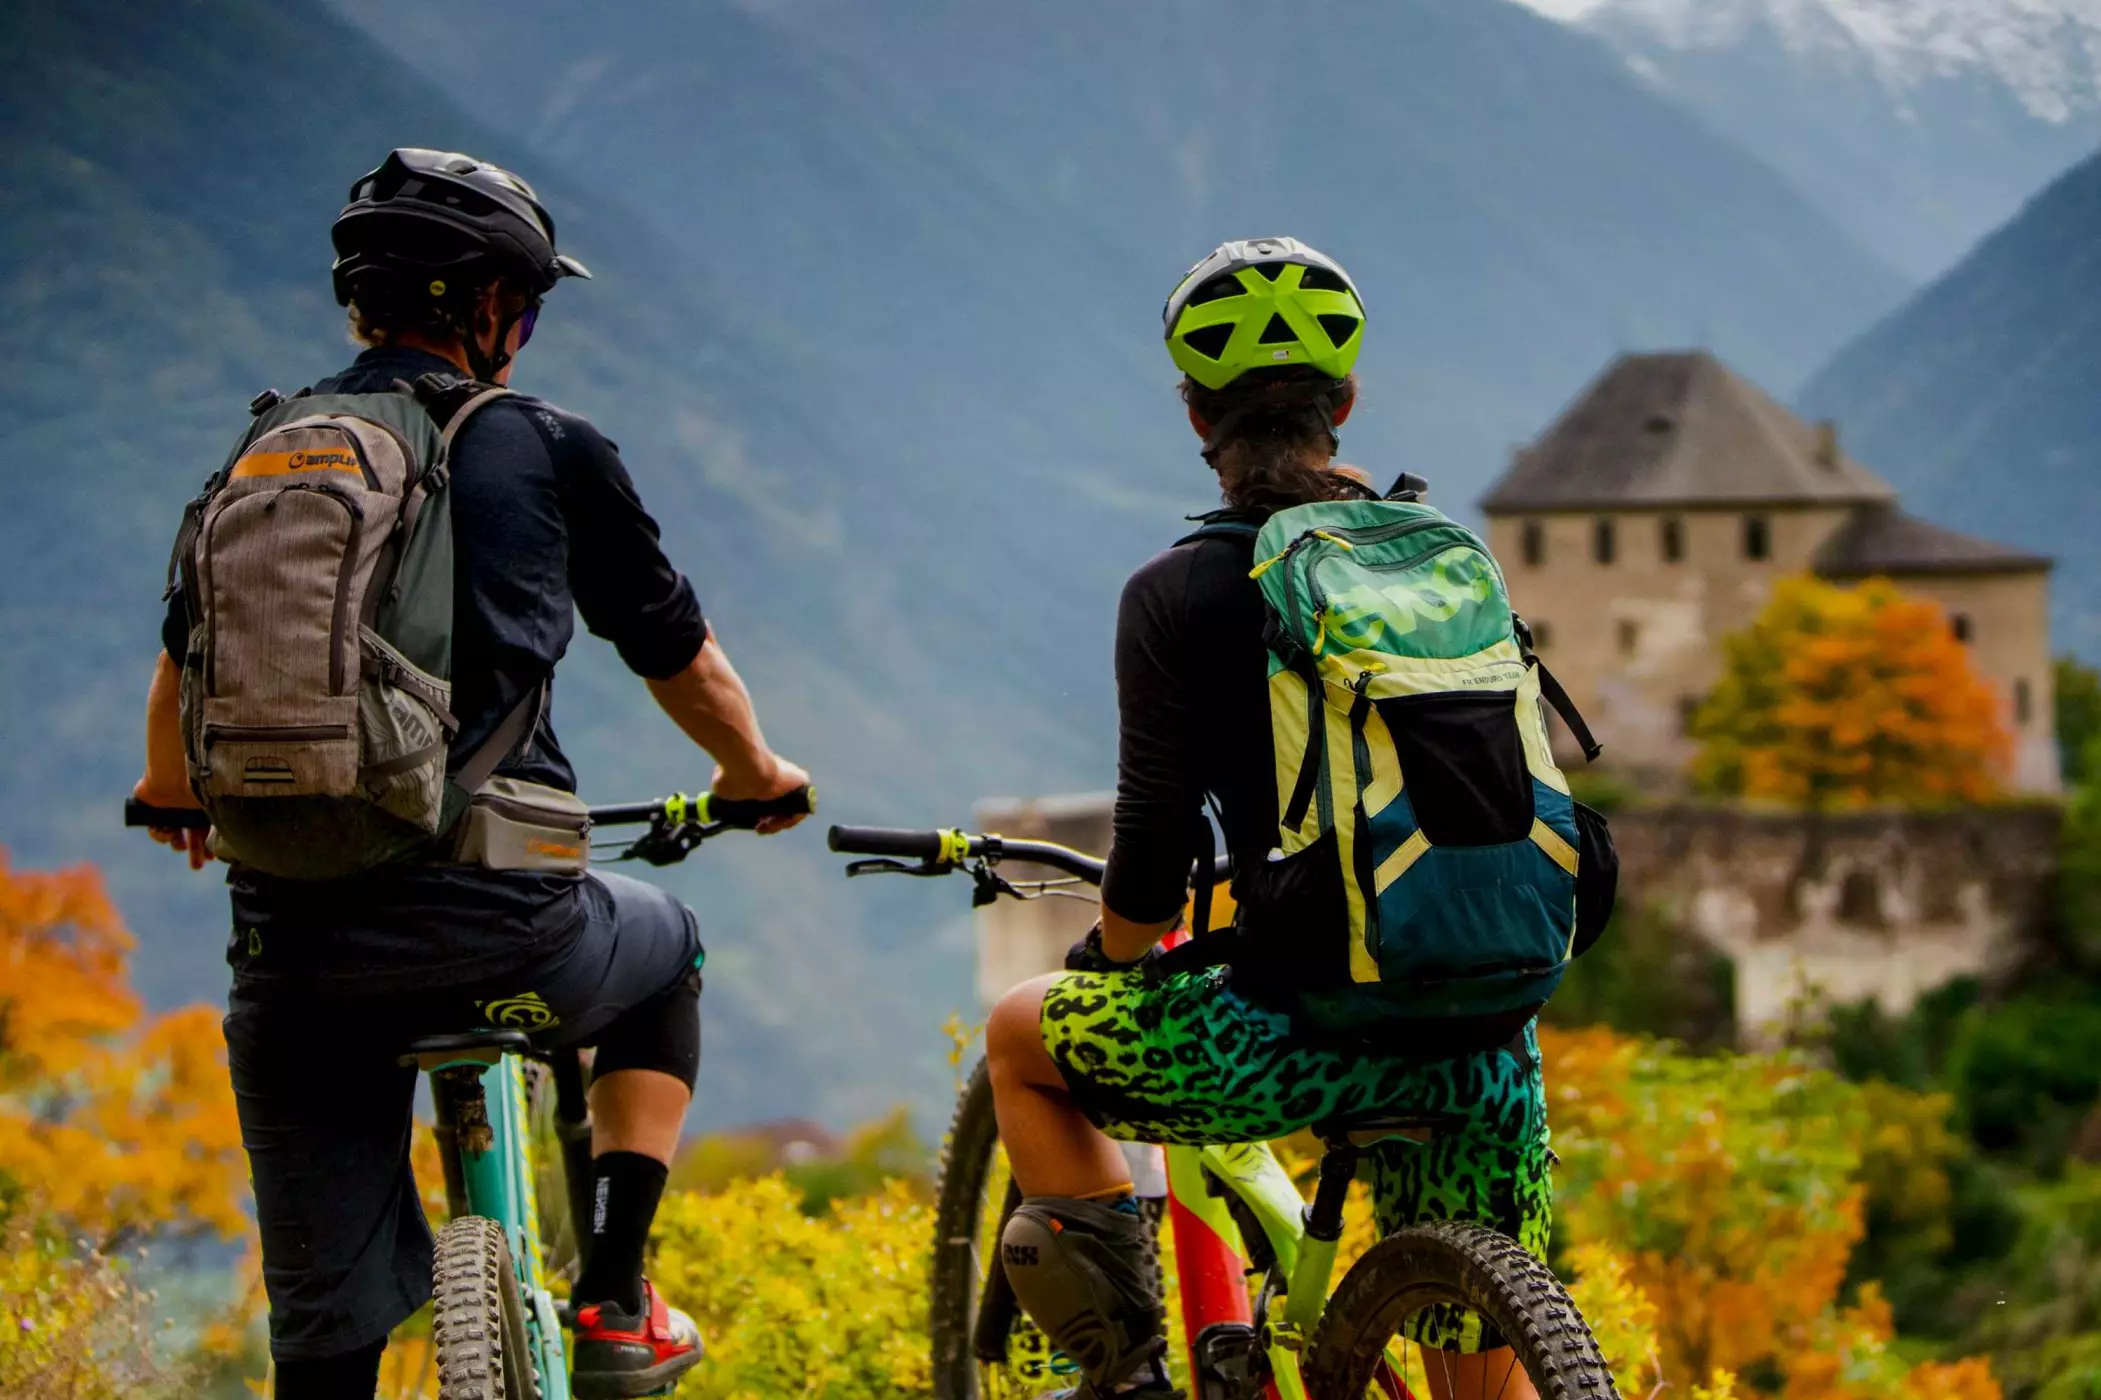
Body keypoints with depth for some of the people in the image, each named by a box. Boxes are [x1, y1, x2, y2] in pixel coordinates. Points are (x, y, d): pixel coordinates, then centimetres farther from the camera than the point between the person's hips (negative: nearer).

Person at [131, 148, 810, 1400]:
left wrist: (175, 797, 50)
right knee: (664, 952, 32)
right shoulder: (548, 454, 3)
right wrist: (756, 775, 38)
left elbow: (181, 673, 28)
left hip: (291, 954, 3)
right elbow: (682, 657, 17)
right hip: (487, 932, -3)